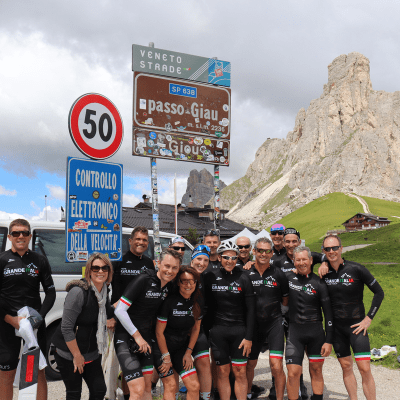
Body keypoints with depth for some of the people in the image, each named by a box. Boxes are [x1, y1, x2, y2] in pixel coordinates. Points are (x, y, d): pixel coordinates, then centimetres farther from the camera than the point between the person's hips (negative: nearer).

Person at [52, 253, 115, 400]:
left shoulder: (103, 291, 2)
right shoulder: (79, 292, -22)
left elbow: (107, 314, 18)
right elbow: (66, 328, -22)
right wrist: (77, 356, -16)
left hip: (92, 353, 7)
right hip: (69, 355, -7)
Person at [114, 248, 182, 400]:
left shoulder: (170, 286, 4)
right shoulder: (144, 280, -18)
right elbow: (119, 310, -18)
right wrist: (137, 336, -14)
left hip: (145, 338, 7)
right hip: (126, 337, -7)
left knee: (147, 387, 13)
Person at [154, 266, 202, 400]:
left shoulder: (197, 303, -4)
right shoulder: (169, 302, -21)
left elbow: (196, 329, 8)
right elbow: (159, 332, -14)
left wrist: (188, 352, 4)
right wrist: (166, 357, -8)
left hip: (182, 348, 5)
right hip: (162, 348, -5)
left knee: (194, 386, -4)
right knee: (170, 386, -9)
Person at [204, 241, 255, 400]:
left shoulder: (243, 278, 0)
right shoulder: (210, 277, 2)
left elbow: (250, 309, 0)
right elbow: (206, 304, 7)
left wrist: (248, 337, -4)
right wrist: (206, 330, 1)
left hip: (239, 330, 0)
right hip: (217, 330, 1)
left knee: (240, 372, 1)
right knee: (223, 371, 4)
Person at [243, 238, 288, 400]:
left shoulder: (278, 274, 0)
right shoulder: (246, 274, -1)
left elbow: (286, 300, 9)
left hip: (274, 323, -1)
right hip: (253, 325, 1)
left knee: (276, 366, -13)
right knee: (250, 364, 16)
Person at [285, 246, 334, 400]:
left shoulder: (318, 283, -1)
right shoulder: (288, 277, 3)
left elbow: (328, 312, 1)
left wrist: (329, 340, -4)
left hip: (316, 331, 0)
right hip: (294, 331, 0)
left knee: (316, 370, 9)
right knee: (293, 373, -6)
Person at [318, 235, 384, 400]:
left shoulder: (356, 269, -12)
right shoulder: (324, 272, -2)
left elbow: (379, 293, -4)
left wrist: (368, 318, -8)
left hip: (356, 325, -3)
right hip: (336, 326, 3)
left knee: (365, 368, -10)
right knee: (346, 366, 10)